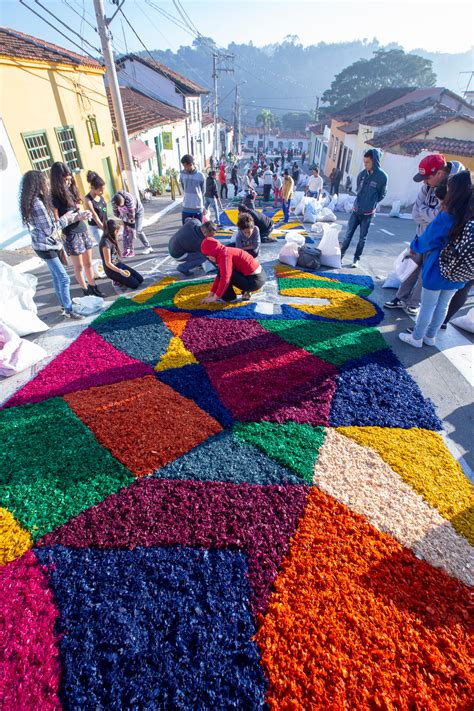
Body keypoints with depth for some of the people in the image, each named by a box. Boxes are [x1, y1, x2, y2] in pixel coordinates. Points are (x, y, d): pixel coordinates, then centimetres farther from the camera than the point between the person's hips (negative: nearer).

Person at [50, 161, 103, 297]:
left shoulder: (71, 190, 7)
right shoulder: (55, 197, -13)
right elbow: (57, 222, -13)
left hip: (83, 231, 7)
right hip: (71, 235, -6)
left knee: (88, 263, 14)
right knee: (78, 266, 6)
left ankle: (93, 286, 26)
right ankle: (86, 290, 19)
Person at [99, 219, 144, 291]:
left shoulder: (112, 239, 6)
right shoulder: (106, 242, -22)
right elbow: (108, 263, -21)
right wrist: (120, 271, -24)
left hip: (119, 264, 9)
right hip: (112, 270, -9)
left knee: (140, 279, 2)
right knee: (135, 284, -14)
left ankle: (119, 279, 13)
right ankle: (117, 281, 5)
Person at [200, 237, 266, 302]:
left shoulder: (225, 255, -16)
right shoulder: (226, 252, 13)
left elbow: (225, 278, -25)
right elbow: (219, 276, 15)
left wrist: (215, 297, -16)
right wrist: (211, 294, 13)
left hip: (254, 281, -10)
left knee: (223, 272, -13)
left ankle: (229, 297, 2)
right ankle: (246, 291, 15)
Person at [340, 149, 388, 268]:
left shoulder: (382, 176, -11)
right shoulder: (362, 174, 0)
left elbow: (381, 195, 1)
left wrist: (371, 203, 7)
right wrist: (361, 201, 14)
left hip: (368, 213, -3)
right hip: (356, 210, 3)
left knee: (362, 238, 6)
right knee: (348, 234, 6)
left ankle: (356, 259, 15)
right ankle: (340, 255, 15)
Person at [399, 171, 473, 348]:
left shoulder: (446, 217, -22)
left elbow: (424, 242, -12)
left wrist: (413, 246, 8)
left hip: (437, 272, -6)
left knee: (427, 307, 8)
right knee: (443, 306, 19)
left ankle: (416, 338, 23)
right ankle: (430, 336, 36)